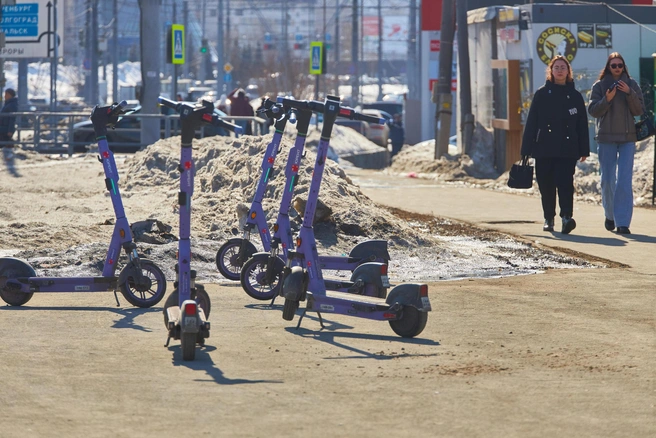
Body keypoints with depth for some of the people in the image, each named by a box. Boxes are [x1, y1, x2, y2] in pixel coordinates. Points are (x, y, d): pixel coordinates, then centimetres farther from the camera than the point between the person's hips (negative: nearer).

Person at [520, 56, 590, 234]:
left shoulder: (575, 96, 8)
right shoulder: (542, 94, 6)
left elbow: (582, 125, 9)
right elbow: (531, 122, 4)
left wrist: (584, 150, 4)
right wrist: (526, 150, -1)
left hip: (567, 149, -1)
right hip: (544, 148, 1)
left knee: (565, 182, -15)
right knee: (546, 185, 5)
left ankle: (567, 216, -24)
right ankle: (549, 218, 17)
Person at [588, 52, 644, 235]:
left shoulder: (632, 85, 7)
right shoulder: (599, 86, 5)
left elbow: (639, 110, 2)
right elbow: (593, 110, 1)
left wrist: (629, 93, -12)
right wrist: (606, 100, -16)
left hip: (627, 138, 0)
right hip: (606, 138, 0)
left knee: (624, 180, -10)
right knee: (607, 180, 5)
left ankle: (623, 222, -12)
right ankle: (610, 215, 27)